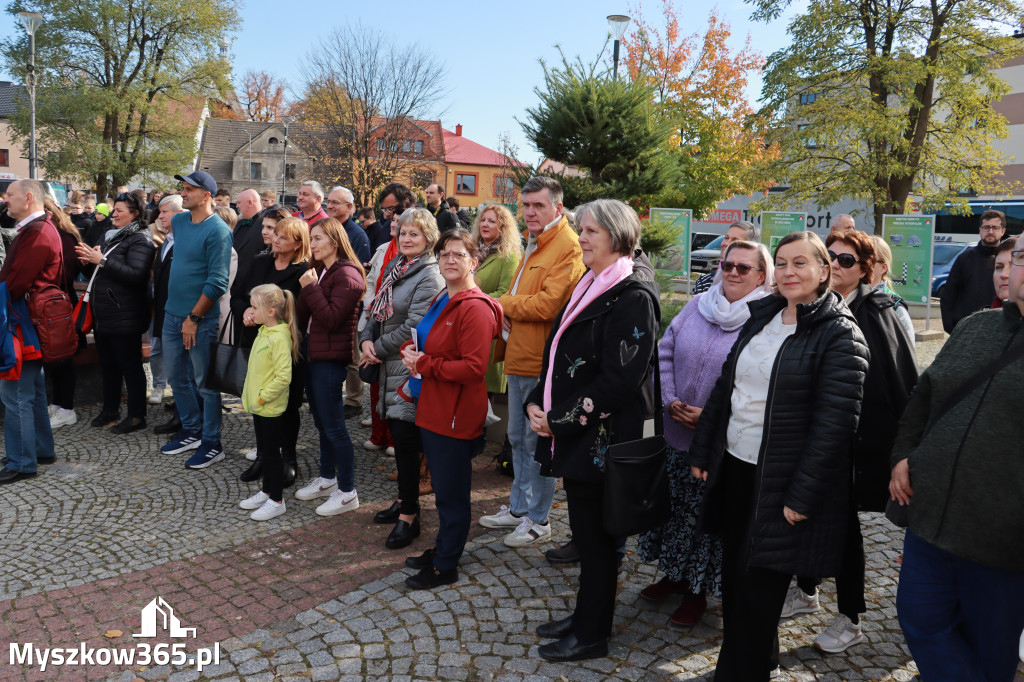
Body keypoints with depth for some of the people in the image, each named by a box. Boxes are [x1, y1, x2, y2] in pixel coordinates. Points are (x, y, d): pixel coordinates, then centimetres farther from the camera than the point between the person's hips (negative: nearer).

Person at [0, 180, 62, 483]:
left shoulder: (36, 233, -17)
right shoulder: (39, 228, 16)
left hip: (25, 326, -11)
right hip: (32, 323, 11)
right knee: (33, 390, 17)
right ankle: (41, 449, 28)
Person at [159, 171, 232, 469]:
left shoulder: (217, 231, -15)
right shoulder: (178, 221, 9)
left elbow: (217, 282, -18)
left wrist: (194, 317, -17)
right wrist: (178, 312, 18)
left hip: (201, 319, -8)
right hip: (172, 313, 8)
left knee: (205, 382, 1)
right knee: (176, 377, 16)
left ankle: (211, 444, 12)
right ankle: (191, 431, 32)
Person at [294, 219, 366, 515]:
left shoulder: (346, 274, -14)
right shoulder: (318, 271, 14)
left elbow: (332, 319, -21)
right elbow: (303, 319, 10)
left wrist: (311, 288, -19)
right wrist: (306, 289, -6)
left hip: (330, 358, -9)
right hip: (312, 354, 9)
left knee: (334, 427, -4)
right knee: (321, 421, 18)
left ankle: (347, 492, 6)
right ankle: (326, 479, 31)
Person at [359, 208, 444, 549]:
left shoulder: (429, 277, -13)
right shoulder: (395, 269, 14)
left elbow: (413, 328, -19)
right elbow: (377, 310, 16)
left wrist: (378, 348, -10)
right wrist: (367, 339, -3)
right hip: (391, 366, 8)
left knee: (406, 439, -5)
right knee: (398, 435, 16)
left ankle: (409, 516, 5)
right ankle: (406, 499, 31)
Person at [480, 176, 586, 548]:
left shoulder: (568, 247, -15)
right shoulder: (534, 244, 16)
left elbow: (547, 305, -24)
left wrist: (504, 303, -9)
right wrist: (508, 312, 4)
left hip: (541, 363, -9)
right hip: (519, 357, 10)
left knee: (536, 441, 1)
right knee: (518, 437, 18)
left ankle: (538, 520, 16)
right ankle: (518, 508, 33)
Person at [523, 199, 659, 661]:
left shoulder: (633, 298, -16)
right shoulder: (587, 288, 12)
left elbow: (618, 381, -21)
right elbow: (558, 355, 16)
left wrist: (561, 418, -17)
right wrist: (537, 402, 1)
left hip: (602, 439, -8)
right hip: (574, 435, 8)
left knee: (595, 536, 5)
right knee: (585, 531, 19)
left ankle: (592, 636, 22)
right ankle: (584, 616, 36)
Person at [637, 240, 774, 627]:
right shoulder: (698, 305, 4)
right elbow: (665, 352, 6)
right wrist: (670, 400, -6)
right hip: (675, 432, 5)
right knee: (673, 504, 17)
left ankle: (698, 592, 28)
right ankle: (674, 576, 38)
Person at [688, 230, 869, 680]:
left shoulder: (840, 336, -11)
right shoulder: (760, 317, 8)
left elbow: (834, 424, -17)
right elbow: (725, 387, 12)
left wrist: (802, 495, -19)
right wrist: (701, 451, 12)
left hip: (781, 483, -7)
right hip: (735, 467, 7)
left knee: (758, 587, 3)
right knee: (733, 574, 16)